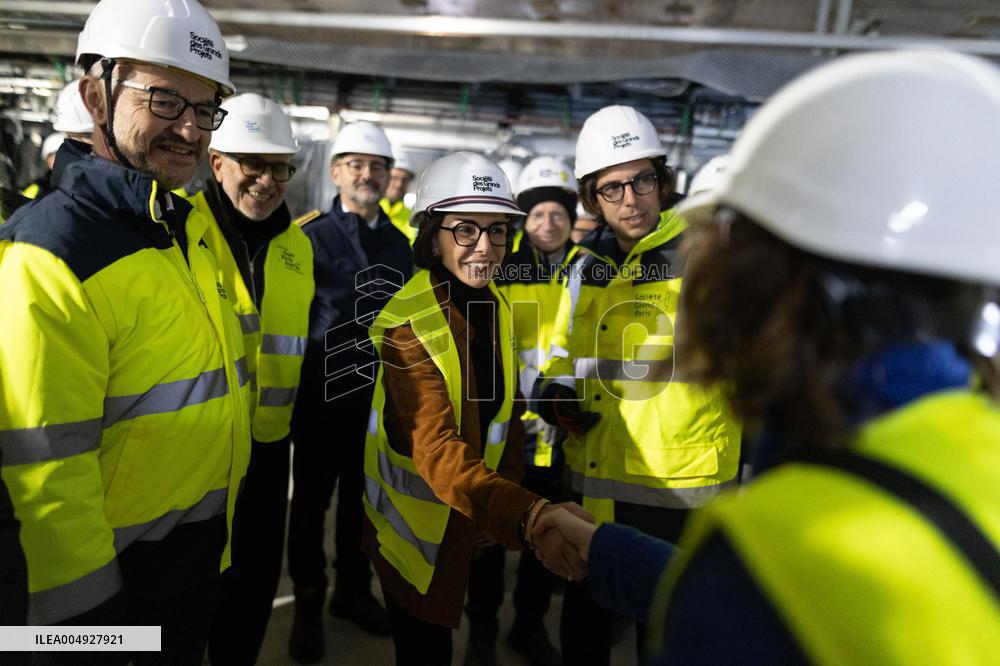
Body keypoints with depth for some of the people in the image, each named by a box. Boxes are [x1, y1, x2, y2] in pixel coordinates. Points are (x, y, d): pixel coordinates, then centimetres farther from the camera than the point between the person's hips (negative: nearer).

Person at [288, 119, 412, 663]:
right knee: (312, 499, 10)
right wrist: (293, 387, -10)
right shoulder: (311, 237, -4)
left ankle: (354, 590, 34)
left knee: (363, 496, 15)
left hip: (379, 394, 4)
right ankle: (308, 604, 28)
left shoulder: (399, 244, 9)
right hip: (322, 393, -3)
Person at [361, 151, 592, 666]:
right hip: (419, 528, -6)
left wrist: (505, 512, 2)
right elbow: (437, 449, -38)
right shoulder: (407, 323, -26)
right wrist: (528, 515, -51)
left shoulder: (498, 308, -3)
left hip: (478, 521, 6)